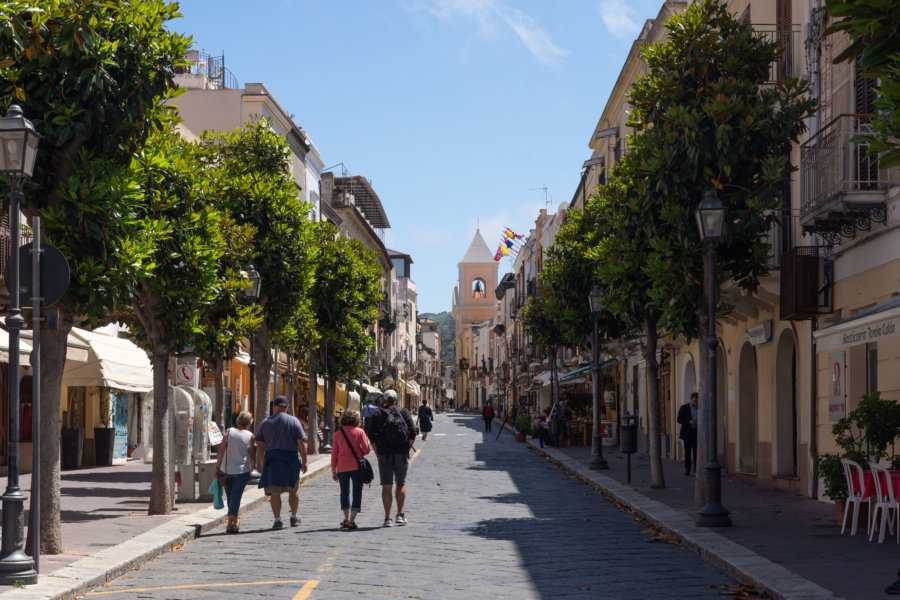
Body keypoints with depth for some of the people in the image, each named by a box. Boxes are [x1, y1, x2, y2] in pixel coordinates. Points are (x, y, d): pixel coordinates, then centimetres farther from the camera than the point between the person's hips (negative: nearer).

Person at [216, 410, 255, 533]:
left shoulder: (229, 432, -3)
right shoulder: (250, 436, -5)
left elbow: (221, 451, -6)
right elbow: (251, 456, -2)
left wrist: (217, 467, -1)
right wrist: (251, 468, 15)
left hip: (227, 470, 2)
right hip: (242, 470, -2)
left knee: (230, 495, 16)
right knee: (236, 495, 0)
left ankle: (234, 519, 30)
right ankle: (230, 524, -8)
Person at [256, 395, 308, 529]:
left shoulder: (265, 422, 7)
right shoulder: (293, 421, 0)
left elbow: (260, 445, 8)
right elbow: (301, 443, -6)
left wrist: (262, 462, 16)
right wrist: (304, 461, -1)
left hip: (271, 459, 1)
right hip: (290, 458, -1)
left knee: (274, 491, 1)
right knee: (293, 490, 15)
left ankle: (277, 519, -5)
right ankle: (294, 518, 24)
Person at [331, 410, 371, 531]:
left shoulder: (338, 434, 3)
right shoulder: (359, 432, -4)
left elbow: (334, 454, 5)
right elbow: (366, 450, -7)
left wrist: (333, 470, 11)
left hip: (342, 468, 2)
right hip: (356, 466, -2)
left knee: (344, 492, 18)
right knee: (357, 493, 2)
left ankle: (346, 519, 22)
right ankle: (351, 521, -8)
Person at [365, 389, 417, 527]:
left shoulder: (377, 413, 4)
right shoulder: (403, 412, 5)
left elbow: (371, 434, -3)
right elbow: (413, 432, -2)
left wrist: (376, 451, 4)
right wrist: (407, 447, 7)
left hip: (384, 453, -1)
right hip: (402, 453, 1)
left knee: (386, 486, 3)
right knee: (401, 484, 16)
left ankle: (388, 518, -1)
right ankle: (400, 514, 10)